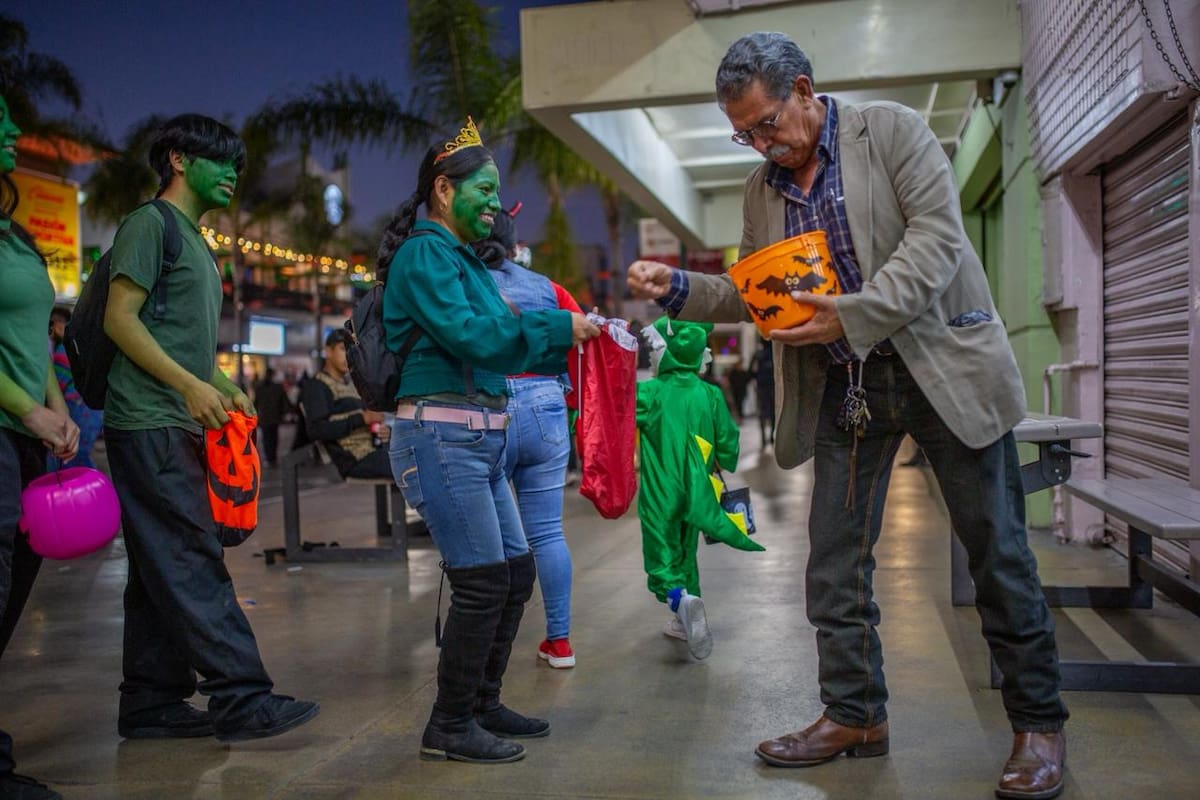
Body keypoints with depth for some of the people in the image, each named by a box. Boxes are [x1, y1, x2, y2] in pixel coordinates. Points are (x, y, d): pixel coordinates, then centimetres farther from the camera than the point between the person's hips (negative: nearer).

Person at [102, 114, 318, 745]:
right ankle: (240, 697, -13)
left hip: (179, 427, 10)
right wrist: (191, 385, -20)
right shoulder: (150, 224, -3)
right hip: (150, 425, -10)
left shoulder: (194, 241, 25)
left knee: (162, 573, 9)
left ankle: (150, 704, 14)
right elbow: (120, 319, -13)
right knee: (194, 564, -12)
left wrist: (226, 389, 15)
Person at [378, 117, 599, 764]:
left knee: (516, 572, 12)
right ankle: (449, 727, 8)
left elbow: (499, 347, 20)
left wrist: (570, 344, 11)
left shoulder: (465, 259, 19)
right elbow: (469, 334, -20)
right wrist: (557, 324, -13)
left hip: (480, 440, 10)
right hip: (442, 435, -9)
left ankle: (482, 703, 26)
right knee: (483, 583, -7)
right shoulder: (425, 254, -8)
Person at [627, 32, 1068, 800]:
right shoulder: (763, 185, 10)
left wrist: (854, 316, -24)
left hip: (938, 364, -5)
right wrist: (679, 289, -1)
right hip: (843, 389, 5)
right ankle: (854, 716, 20)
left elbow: (937, 237, -15)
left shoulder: (893, 130, -4)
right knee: (835, 561, 5)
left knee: (997, 549, 2)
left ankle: (1039, 723, 17)